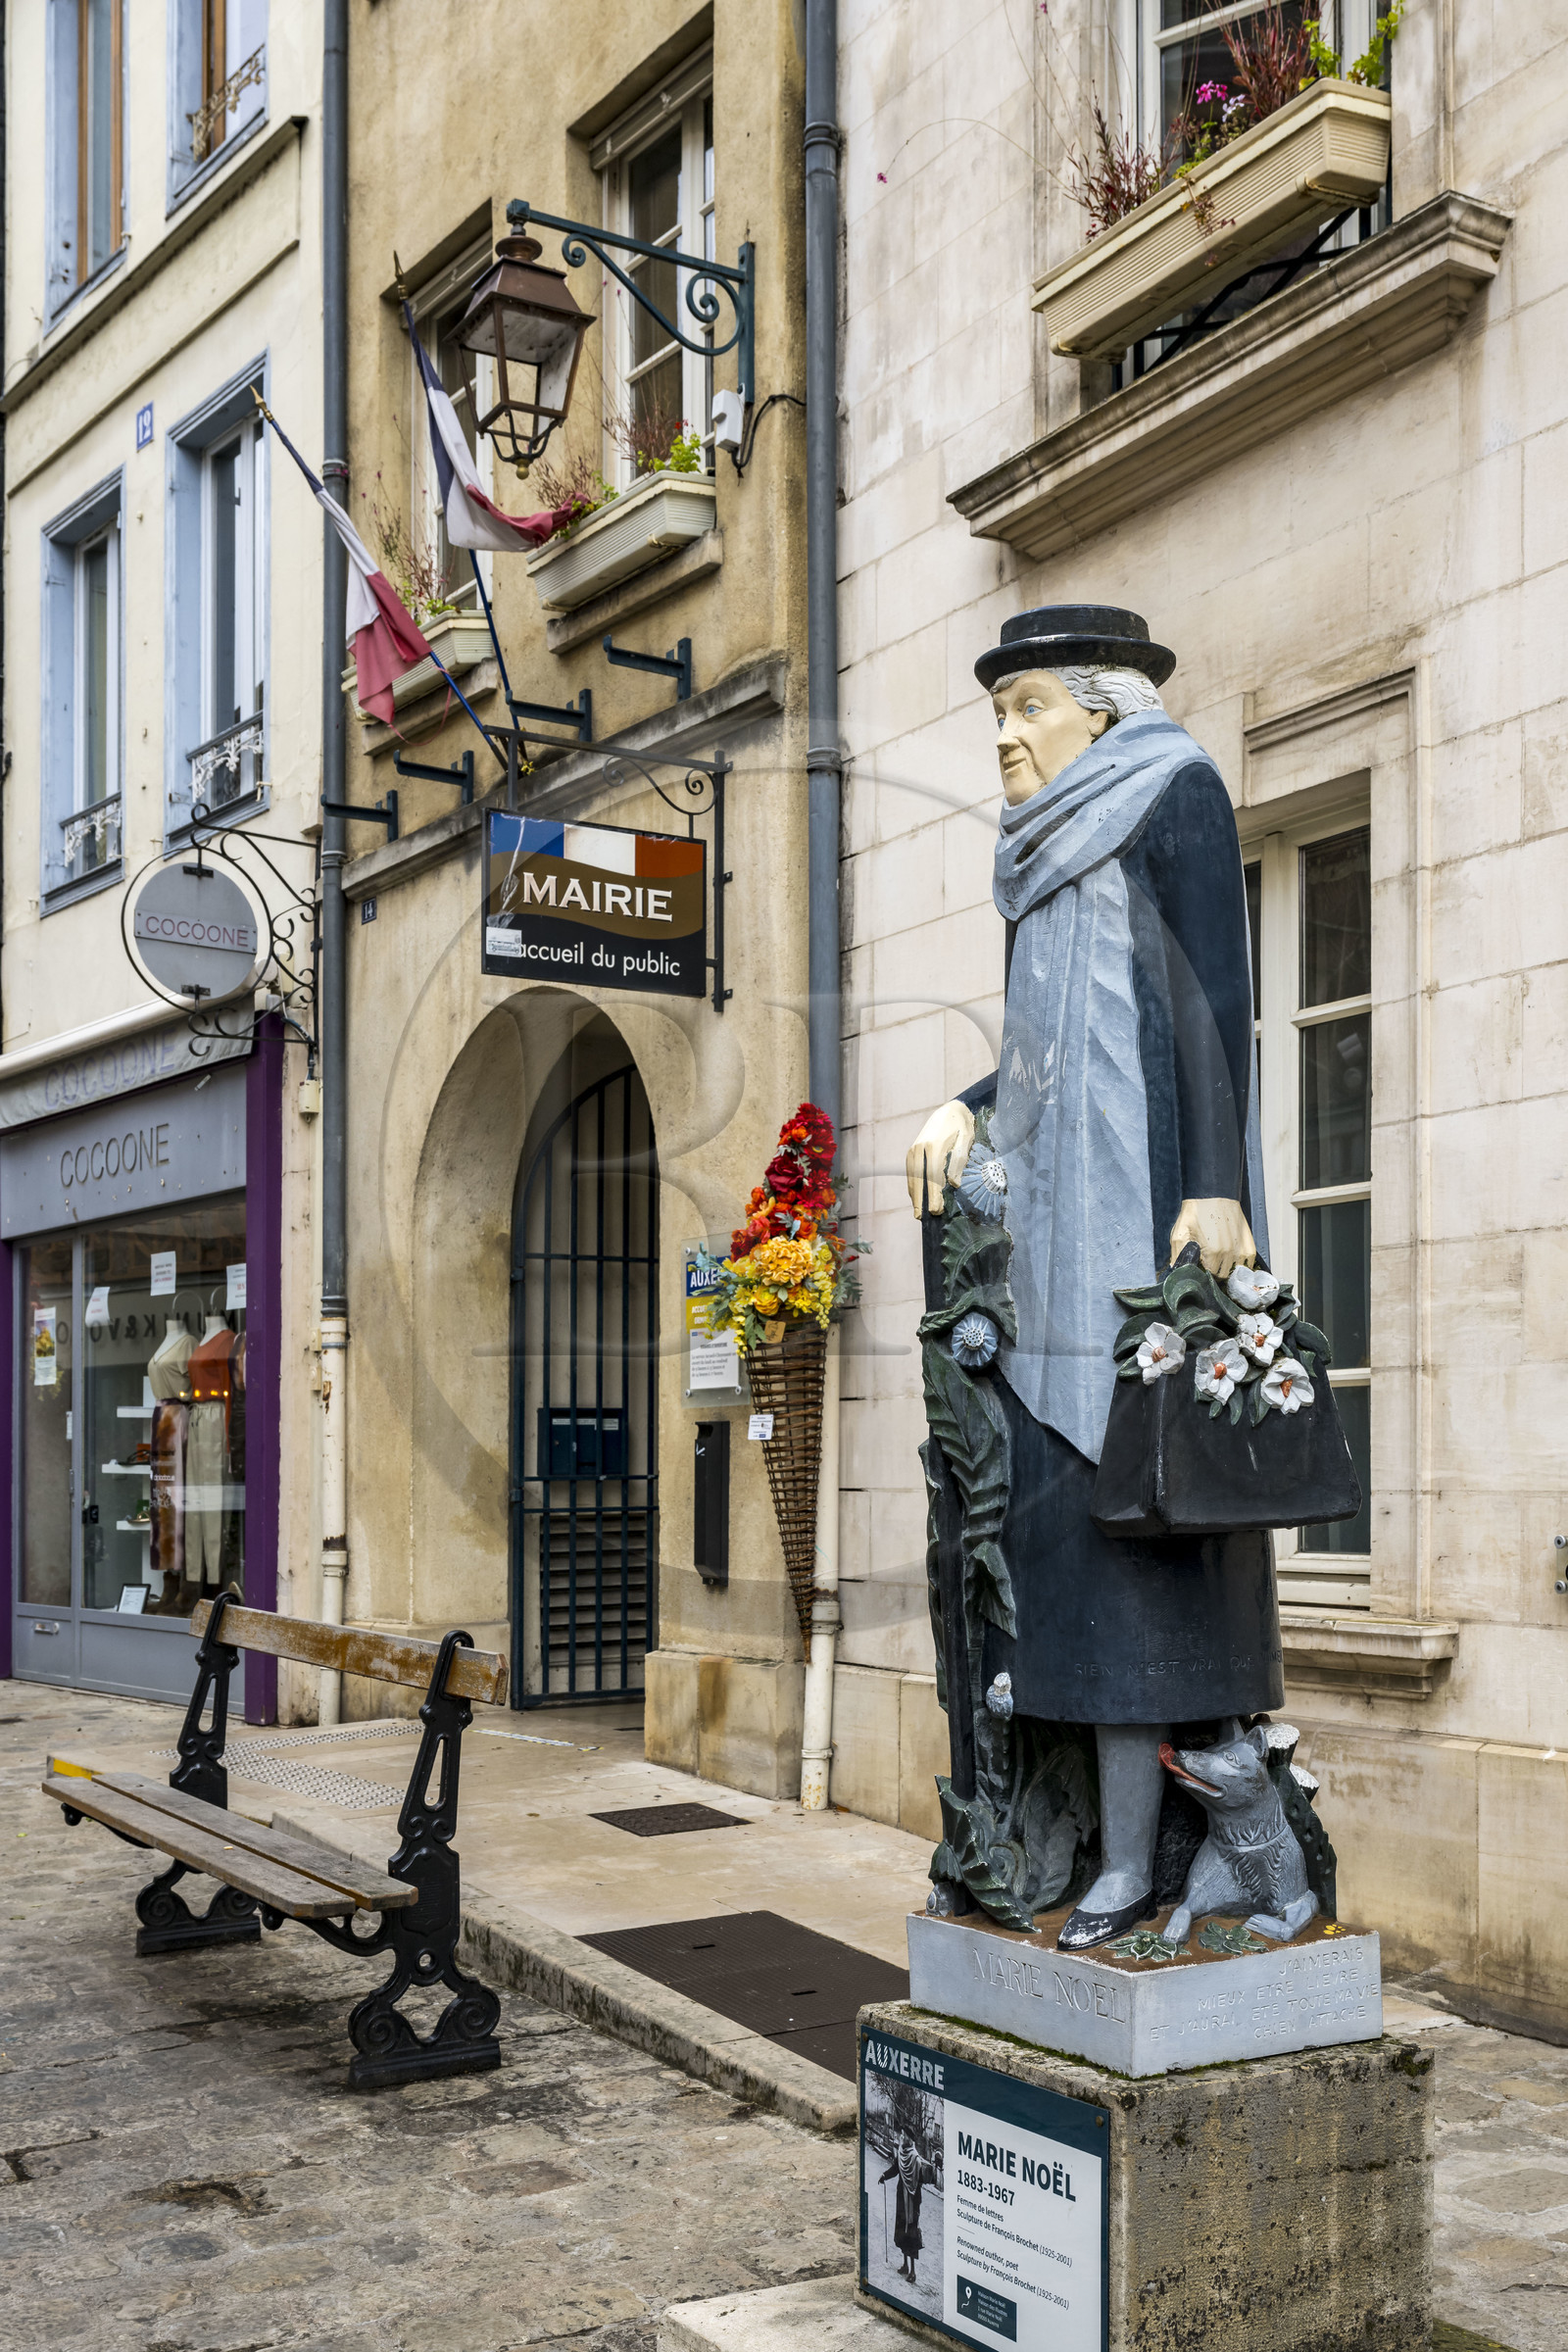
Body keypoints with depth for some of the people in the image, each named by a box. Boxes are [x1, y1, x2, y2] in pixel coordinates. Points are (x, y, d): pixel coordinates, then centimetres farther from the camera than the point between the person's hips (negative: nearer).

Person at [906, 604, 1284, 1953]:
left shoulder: (1175, 793, 1)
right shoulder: (1052, 853, 24)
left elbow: (1217, 989, -9)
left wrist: (1218, 1186, -18)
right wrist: (964, 1111, 8)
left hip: (1147, 1192, -8)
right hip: (1051, 1205, 8)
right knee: (1048, 1484, 2)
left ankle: (1132, 1861, -9)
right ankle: (1102, 1827, 5)